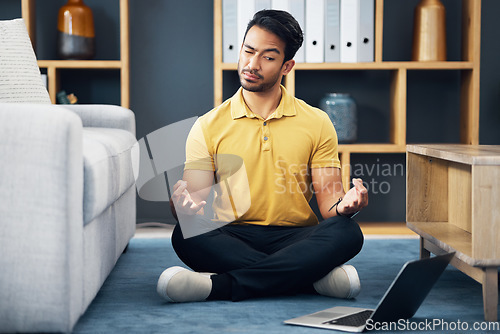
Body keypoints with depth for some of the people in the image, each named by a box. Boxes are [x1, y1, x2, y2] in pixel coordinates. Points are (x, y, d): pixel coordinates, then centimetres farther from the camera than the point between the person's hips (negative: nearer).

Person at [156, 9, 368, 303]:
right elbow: (199, 202, 0)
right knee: (185, 235, -31)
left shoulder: (317, 123, 8)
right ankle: (316, 278, -30)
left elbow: (328, 197, 5)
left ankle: (221, 285, -31)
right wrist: (187, 207, -26)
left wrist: (342, 206, -20)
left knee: (347, 233, -30)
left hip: (295, 239, 1)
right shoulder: (209, 127, 6)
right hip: (232, 239, 0)